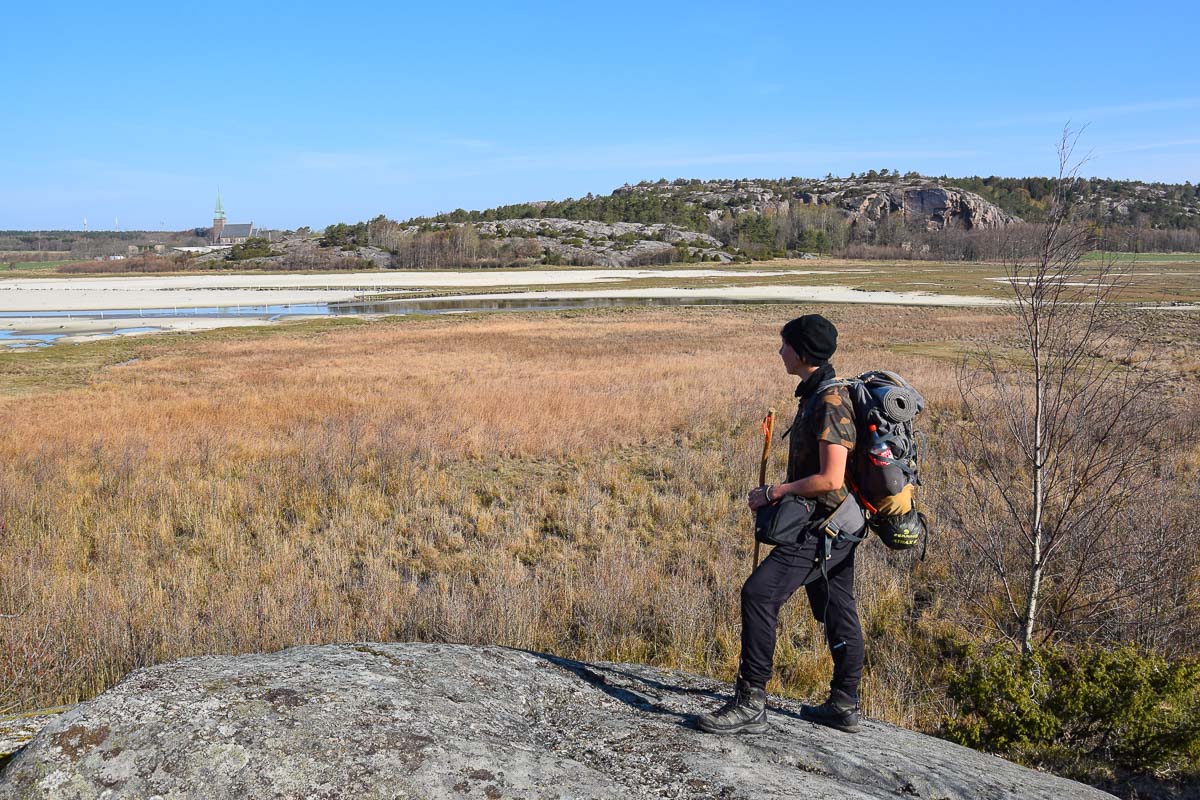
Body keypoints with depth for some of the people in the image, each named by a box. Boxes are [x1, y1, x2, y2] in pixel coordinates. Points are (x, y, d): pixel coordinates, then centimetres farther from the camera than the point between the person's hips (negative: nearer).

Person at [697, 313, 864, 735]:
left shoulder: (830, 402, -20)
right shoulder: (817, 395, 12)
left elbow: (831, 479, -26)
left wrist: (775, 492, -16)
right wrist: (782, 493, 15)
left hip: (824, 525, -11)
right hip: (833, 525, 11)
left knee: (759, 592, -16)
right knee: (836, 611, 16)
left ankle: (750, 703, -11)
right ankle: (844, 707, 28)